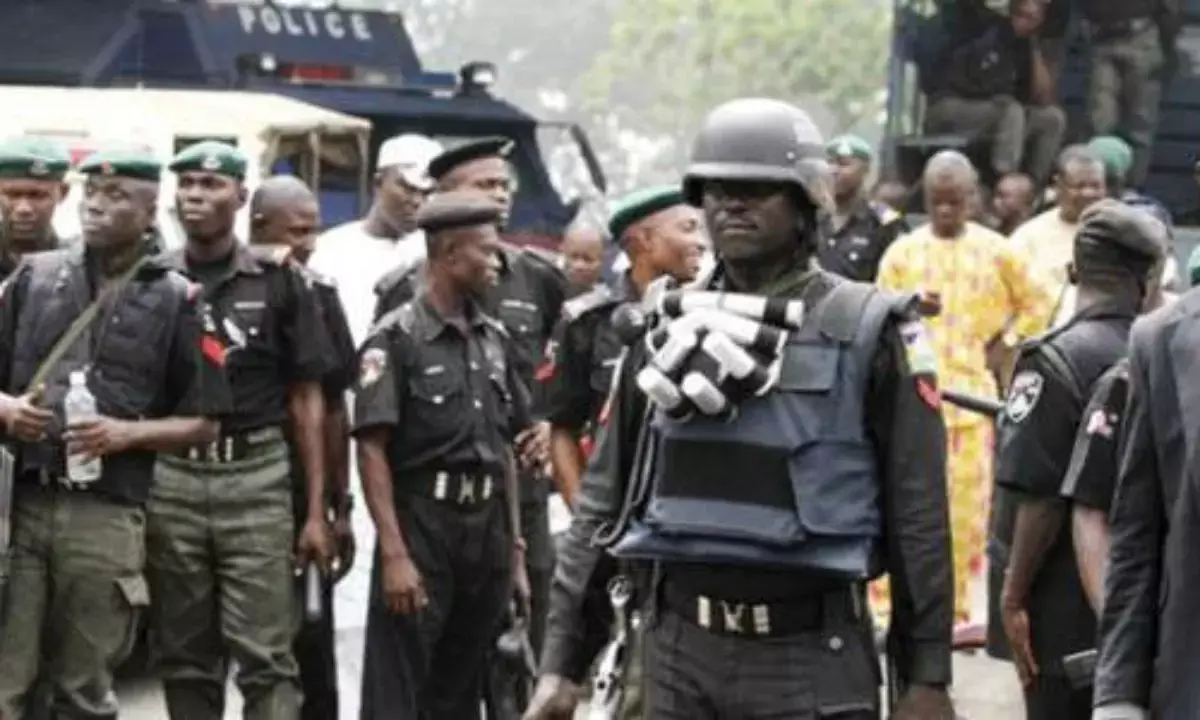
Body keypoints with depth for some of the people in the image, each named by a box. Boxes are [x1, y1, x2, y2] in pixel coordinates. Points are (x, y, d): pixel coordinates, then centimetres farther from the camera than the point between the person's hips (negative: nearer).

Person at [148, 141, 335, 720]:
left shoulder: (277, 282, 4)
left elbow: (306, 400, 5)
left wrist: (316, 511, 0)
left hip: (256, 477, -2)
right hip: (170, 478, 2)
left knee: (265, 658, -6)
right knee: (185, 661, 8)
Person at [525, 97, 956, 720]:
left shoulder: (867, 332, -3)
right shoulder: (666, 330, 9)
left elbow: (917, 515, -3)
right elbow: (604, 500, 12)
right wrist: (561, 662, 7)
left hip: (811, 653, -4)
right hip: (679, 650, 4)